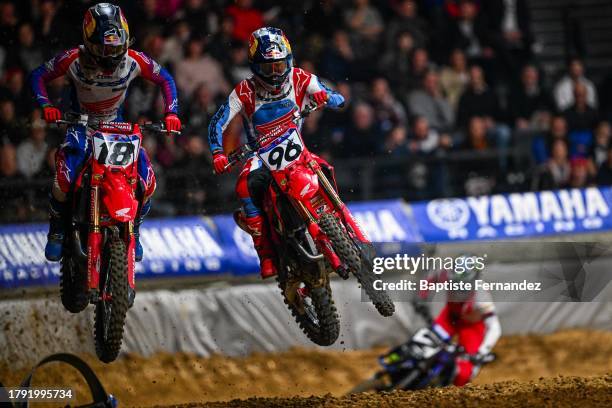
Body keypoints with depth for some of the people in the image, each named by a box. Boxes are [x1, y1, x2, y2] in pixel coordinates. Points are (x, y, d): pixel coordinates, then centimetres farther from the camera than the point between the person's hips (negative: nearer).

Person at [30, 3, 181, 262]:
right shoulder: (75, 59, -21)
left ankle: (133, 232, 15)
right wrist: (46, 106, -26)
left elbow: (165, 79, 0)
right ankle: (56, 231, 1)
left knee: (146, 182, -15)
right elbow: (38, 76, -10)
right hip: (81, 125, -2)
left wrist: (171, 113, -12)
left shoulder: (134, 60, -16)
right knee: (64, 178, -29)